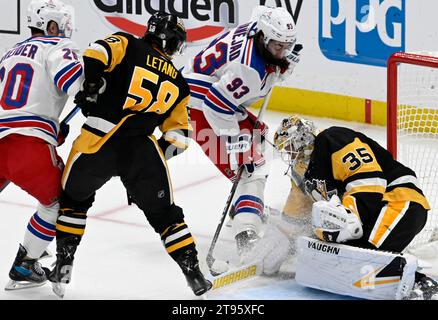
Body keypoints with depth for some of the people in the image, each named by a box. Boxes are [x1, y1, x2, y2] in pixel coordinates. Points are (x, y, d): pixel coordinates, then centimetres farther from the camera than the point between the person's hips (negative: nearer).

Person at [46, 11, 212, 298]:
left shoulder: (127, 45, 11)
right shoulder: (178, 83, 21)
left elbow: (96, 54, -10)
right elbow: (178, 135, 19)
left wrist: (88, 87, -1)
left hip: (98, 141, -2)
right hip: (144, 150, 2)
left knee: (73, 199, 23)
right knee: (165, 214, 18)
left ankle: (63, 265, 16)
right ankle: (194, 274, 14)